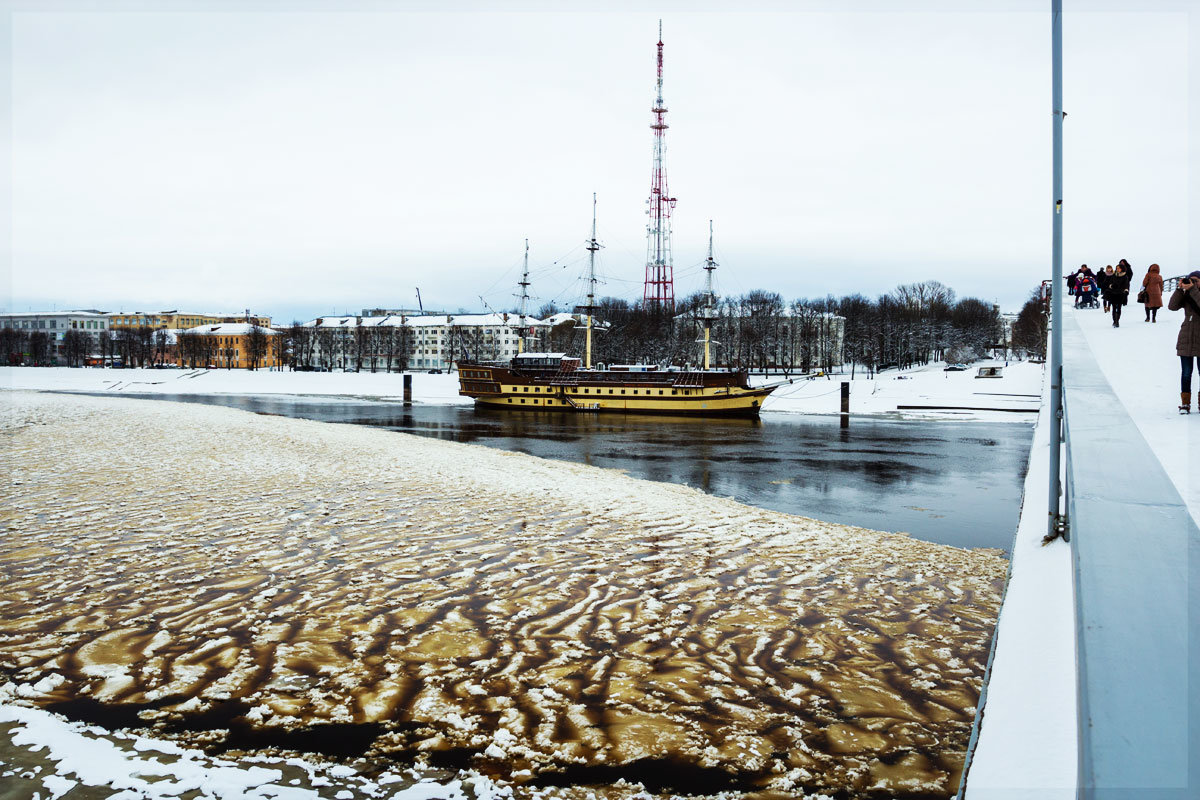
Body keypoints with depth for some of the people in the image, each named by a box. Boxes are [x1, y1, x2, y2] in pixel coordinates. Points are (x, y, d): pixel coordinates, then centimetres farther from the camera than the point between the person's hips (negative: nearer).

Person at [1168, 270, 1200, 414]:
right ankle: (1185, 403, 10)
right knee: (1186, 372, 4)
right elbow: (1172, 306, -7)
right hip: (1186, 340, 3)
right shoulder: (1186, 295, 8)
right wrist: (1180, 289, -13)